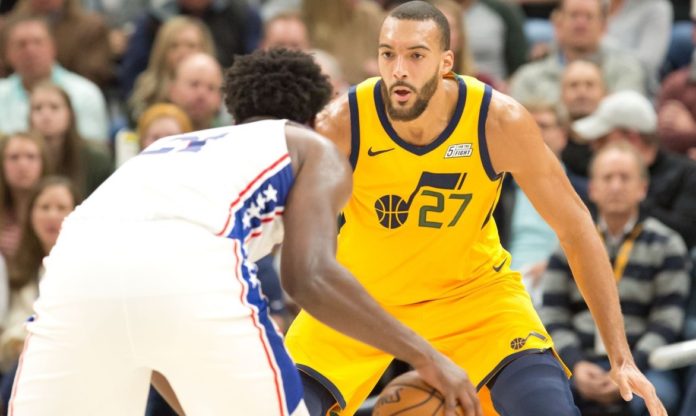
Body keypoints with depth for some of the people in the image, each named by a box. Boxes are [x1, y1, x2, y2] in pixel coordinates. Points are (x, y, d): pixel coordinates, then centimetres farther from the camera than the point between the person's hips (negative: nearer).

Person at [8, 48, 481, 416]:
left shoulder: (168, 146, 43)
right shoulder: (315, 151, 29)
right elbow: (309, 276, 9)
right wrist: (426, 357, 16)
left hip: (79, 255, 4)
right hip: (194, 267, -4)